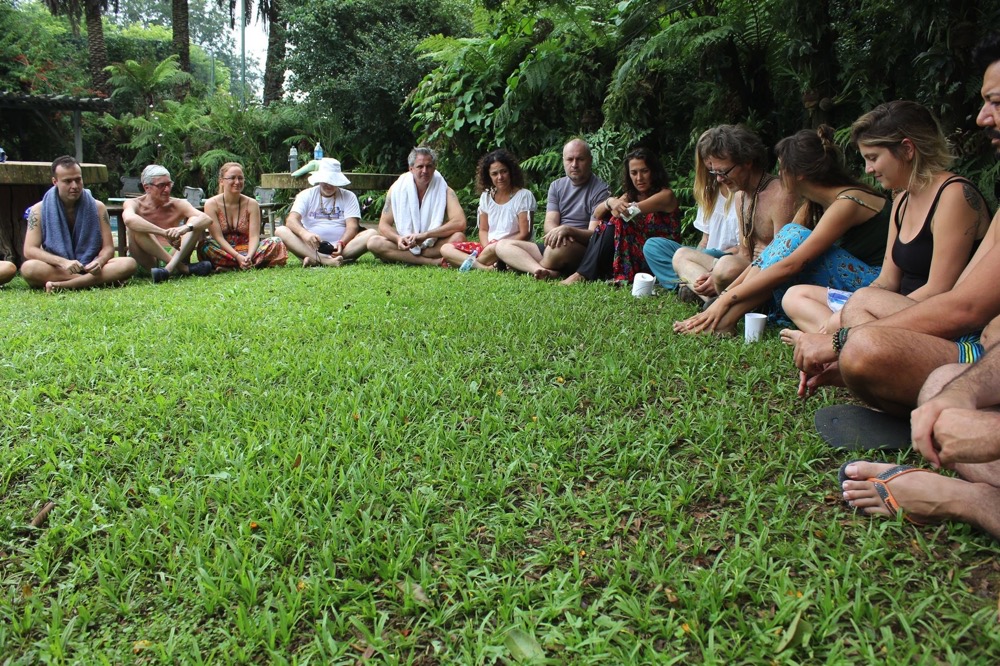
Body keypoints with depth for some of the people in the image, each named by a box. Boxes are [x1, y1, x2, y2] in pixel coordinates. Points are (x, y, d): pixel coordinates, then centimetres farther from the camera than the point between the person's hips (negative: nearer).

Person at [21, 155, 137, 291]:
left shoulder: (97, 207, 3)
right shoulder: (39, 210, -2)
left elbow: (108, 247, 0)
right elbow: (29, 250, -9)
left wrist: (99, 262, -24)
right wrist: (63, 262, -27)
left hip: (90, 268, 1)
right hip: (55, 270, -1)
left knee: (129, 263, -26)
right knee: (28, 268, -34)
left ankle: (60, 285, -32)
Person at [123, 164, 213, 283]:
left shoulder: (178, 205, 6)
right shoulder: (134, 204, 0)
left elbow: (207, 219, -13)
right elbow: (129, 219, -27)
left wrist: (185, 228, -35)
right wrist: (165, 233, -39)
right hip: (147, 261, -2)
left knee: (195, 222, -14)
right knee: (135, 226, -25)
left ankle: (169, 268, -37)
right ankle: (183, 268, -31)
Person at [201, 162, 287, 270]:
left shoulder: (252, 204, 1)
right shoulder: (211, 204, -5)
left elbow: (254, 236, -9)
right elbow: (218, 237, -13)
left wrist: (249, 256, -30)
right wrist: (238, 257, -28)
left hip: (246, 249, 2)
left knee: (276, 243, -22)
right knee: (206, 246, -34)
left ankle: (230, 267, -29)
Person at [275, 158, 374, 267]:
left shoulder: (348, 196, 9)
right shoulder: (306, 195, 8)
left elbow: (352, 226, -3)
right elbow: (291, 220, -7)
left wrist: (341, 243, -26)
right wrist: (304, 233, -31)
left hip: (340, 249, 0)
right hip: (311, 248, 0)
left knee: (371, 233, -25)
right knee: (281, 231, -23)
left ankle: (315, 260, -40)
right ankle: (325, 260, -46)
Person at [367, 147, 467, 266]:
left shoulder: (444, 190, -6)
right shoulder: (397, 189, -2)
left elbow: (460, 223, -20)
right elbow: (383, 225, -2)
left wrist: (425, 235, -28)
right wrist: (399, 238, -26)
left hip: (434, 247, -2)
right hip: (404, 246, 2)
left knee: (458, 237, -30)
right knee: (374, 242, -25)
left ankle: (403, 259, -26)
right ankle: (433, 262, -31)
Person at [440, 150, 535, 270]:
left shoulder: (524, 196, -5)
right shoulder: (486, 196, 11)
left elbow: (525, 234, -9)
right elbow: (483, 230, 11)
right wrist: (486, 247, -11)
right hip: (487, 247, 6)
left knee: (495, 248, -41)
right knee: (446, 248, -9)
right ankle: (484, 267, -30)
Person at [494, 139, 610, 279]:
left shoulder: (600, 190, -4)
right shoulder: (557, 186, 14)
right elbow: (549, 225, 4)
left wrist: (568, 230, -29)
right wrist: (557, 232, -21)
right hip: (551, 247, 7)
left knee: (560, 246, -41)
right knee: (503, 245, -7)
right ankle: (543, 271, -34)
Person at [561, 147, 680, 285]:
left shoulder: (666, 195, -7)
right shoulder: (630, 195, 12)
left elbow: (632, 210, -25)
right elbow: (597, 214, -3)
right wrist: (610, 201, -23)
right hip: (631, 256, 6)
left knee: (614, 224, -23)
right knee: (603, 223, -11)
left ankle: (583, 275, -31)